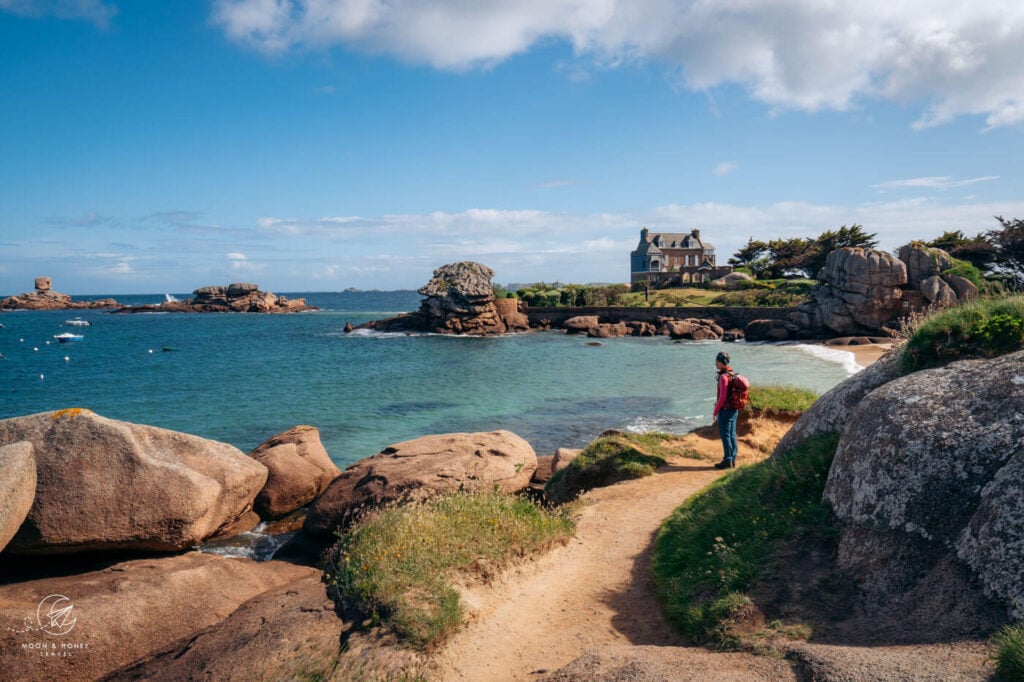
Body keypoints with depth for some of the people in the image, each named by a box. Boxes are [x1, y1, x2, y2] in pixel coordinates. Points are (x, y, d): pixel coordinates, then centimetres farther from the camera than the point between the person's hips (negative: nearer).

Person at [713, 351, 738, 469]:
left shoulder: (723, 377, -19)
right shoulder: (732, 375, 10)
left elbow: (722, 397, -22)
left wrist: (715, 411, -14)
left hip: (725, 410, -9)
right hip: (734, 409, 9)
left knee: (725, 435, -3)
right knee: (732, 434, 12)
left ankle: (727, 461, 1)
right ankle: (732, 460, 17)